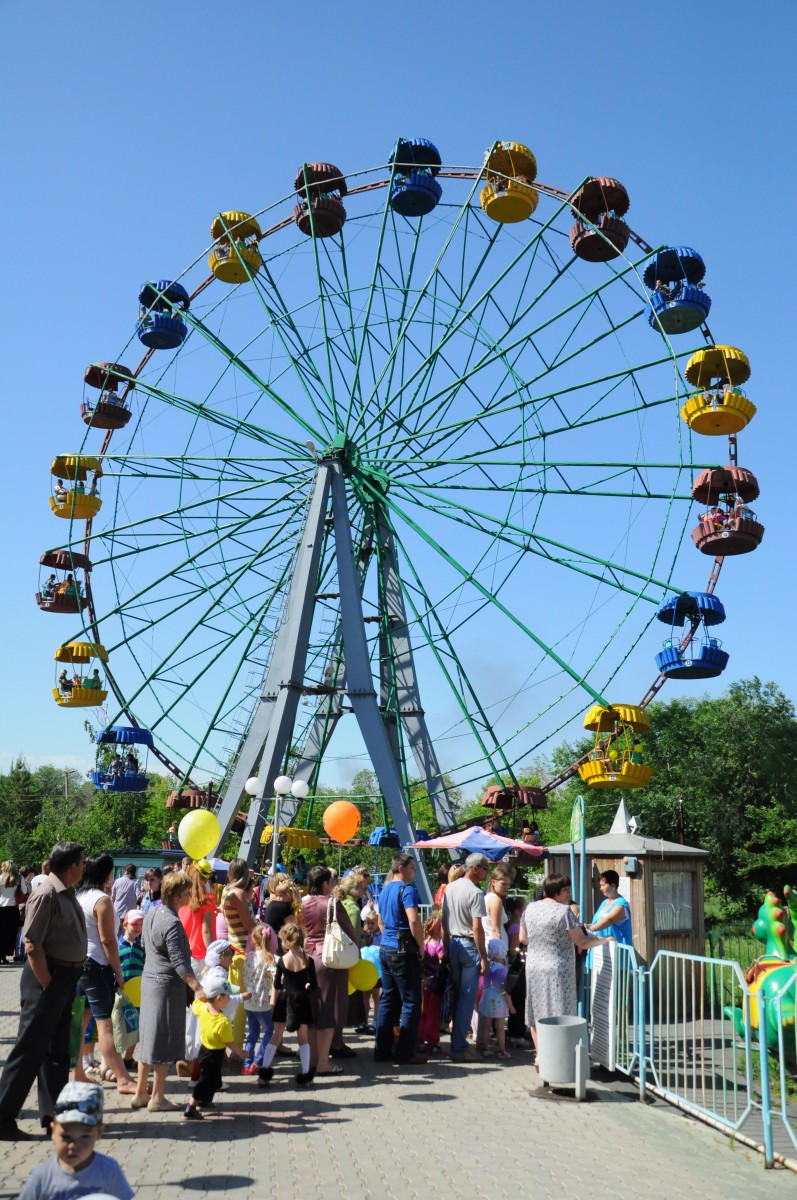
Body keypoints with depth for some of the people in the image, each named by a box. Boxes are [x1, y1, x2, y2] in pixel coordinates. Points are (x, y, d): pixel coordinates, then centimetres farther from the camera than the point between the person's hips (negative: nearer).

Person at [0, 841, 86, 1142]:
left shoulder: (67, 894, 10)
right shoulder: (46, 894, -18)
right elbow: (32, 945, -21)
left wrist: (71, 980, 12)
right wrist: (48, 986, -19)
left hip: (67, 978, 9)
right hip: (47, 977, -9)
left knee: (57, 1050, 16)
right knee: (30, 1050, -2)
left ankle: (53, 1114, 26)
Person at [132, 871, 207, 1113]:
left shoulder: (152, 914, 6)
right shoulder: (171, 923, -22)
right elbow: (179, 962, -25)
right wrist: (197, 988, -26)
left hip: (149, 980, 9)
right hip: (168, 985, -9)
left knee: (147, 1038, 15)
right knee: (165, 1042, 2)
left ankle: (140, 1094, 23)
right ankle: (157, 1098, 9)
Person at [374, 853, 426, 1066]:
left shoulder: (384, 891, 14)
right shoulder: (407, 890, -14)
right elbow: (414, 921, -25)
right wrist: (421, 946, -13)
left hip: (386, 949, 9)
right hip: (403, 951, -9)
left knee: (387, 1000, 13)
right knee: (410, 1003, -1)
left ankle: (382, 1050, 16)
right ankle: (405, 1053, 1)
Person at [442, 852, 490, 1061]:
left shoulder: (450, 888, 8)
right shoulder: (475, 893, -14)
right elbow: (477, 928, -18)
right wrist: (483, 957, -14)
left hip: (453, 944, 7)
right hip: (469, 946, -7)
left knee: (457, 994, 16)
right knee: (467, 997, -1)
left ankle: (457, 1034, 21)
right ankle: (458, 1047, 0)